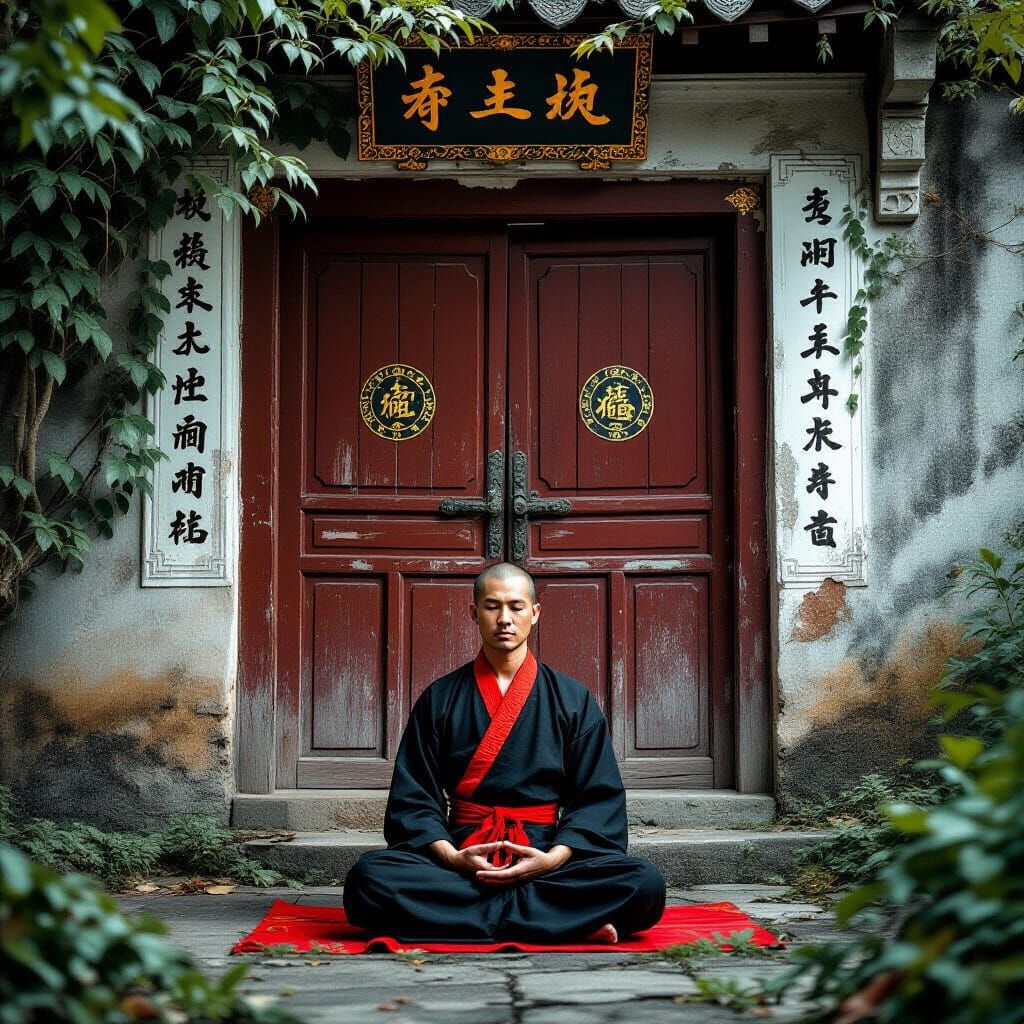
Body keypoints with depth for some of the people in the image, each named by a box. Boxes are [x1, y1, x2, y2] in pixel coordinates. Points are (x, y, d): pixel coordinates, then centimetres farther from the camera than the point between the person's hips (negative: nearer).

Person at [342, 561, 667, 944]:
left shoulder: (573, 699, 14)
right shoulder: (439, 700, 14)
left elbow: (599, 797, 6)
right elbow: (412, 797, 7)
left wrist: (554, 857, -13)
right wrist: (450, 856, -13)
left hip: (546, 857, 0)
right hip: (462, 852, 1)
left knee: (644, 884, -29)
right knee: (368, 877, -33)